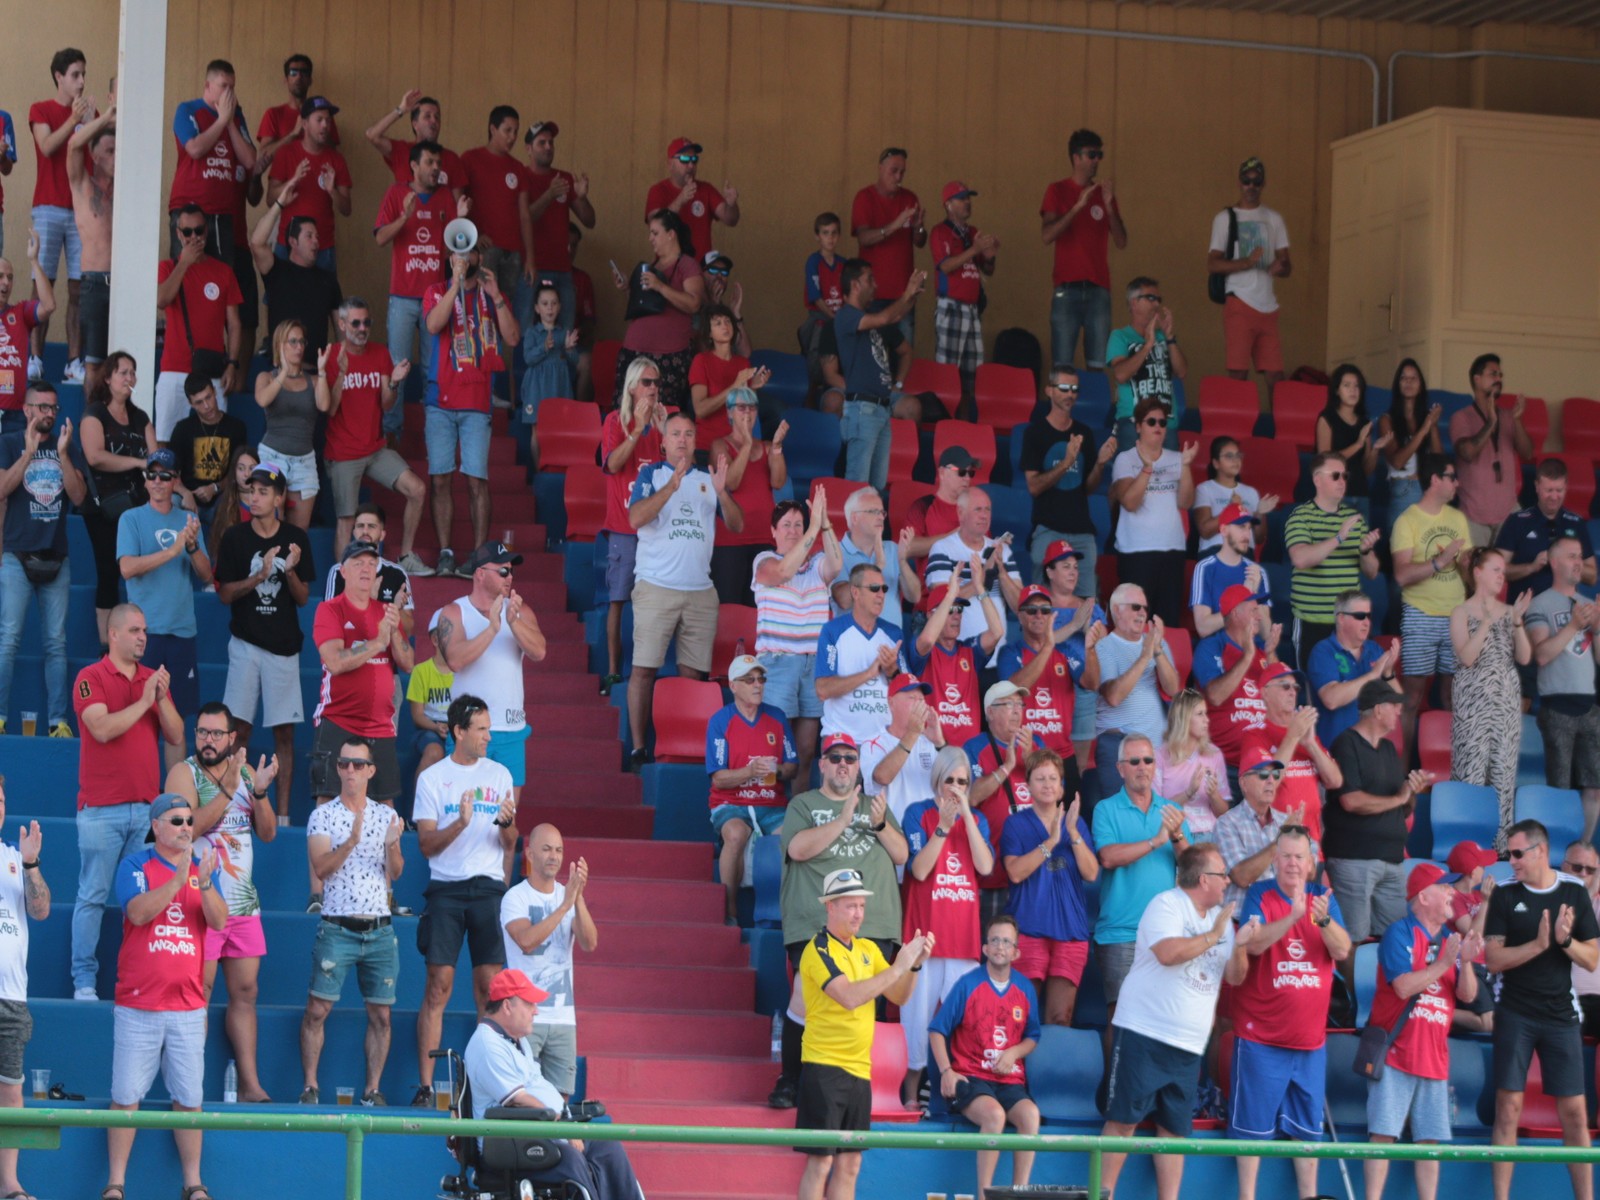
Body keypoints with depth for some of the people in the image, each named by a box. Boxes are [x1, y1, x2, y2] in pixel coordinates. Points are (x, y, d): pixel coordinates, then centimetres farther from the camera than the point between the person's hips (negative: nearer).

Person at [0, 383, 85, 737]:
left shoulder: (69, 448, 9)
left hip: (56, 559, 3)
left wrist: (61, 453, -11)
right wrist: (30, 450, -16)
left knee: (56, 643, 3)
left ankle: (58, 720, 4)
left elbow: (79, 496, -2)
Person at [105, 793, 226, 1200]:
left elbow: (219, 921, -2)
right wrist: (179, 879, -24)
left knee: (189, 1098, 3)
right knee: (126, 1097, -2)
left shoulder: (204, 867, 10)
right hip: (138, 1004, -2)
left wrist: (205, 884, -20)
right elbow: (138, 912, -15)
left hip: (188, 1006, 2)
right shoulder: (135, 865, 1)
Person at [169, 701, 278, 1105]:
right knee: (199, 992, -7)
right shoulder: (184, 772, -5)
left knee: (245, 992, 6)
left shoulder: (246, 772, 12)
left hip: (244, 901, 6)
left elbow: (268, 832, 8)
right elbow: (188, 827, -20)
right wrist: (227, 790, -24)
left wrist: (260, 791, -8)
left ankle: (250, 1084, 9)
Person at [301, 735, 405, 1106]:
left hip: (379, 930, 3)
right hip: (337, 928, -3)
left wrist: (393, 845, -16)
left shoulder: (386, 815, 10)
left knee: (381, 1014, 3)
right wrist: (351, 842, -25)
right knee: (318, 1009, -6)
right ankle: (310, 1086, 0)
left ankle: (373, 1090, 9)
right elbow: (321, 867, -10)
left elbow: (395, 873, 4)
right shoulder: (323, 815, 2)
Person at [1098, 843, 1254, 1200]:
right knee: (1124, 1119, -7)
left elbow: (1234, 977, 12)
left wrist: (1240, 946, -8)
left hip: (1188, 1046, 7)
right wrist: (1214, 936, -16)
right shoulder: (1167, 904, -8)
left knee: (1175, 1129, 6)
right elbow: (1168, 953, -25)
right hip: (1145, 1035, -7)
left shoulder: (1221, 917, 14)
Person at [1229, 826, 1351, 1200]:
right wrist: (1293, 916, -36)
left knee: (1307, 1127, 11)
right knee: (1253, 1124, -1)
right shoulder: (1260, 895, -6)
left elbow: (1343, 951, -8)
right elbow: (1254, 944, -22)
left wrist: (1324, 919, -28)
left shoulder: (1324, 897, 4)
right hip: (1261, 1035, -4)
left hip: (1310, 1037, 4)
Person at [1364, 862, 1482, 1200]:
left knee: (1429, 1139, 6)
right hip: (1396, 1054, -6)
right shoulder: (1400, 933, -6)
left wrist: (1466, 962, -12)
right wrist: (1444, 964, -18)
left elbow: (1467, 995, 6)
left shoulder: (1451, 939, 11)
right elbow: (1404, 986, -18)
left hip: (1434, 1056, 6)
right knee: (1384, 1134, -8)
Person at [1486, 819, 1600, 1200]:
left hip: (1561, 1015, 1)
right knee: (1509, 1108, -4)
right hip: (1515, 1014, -1)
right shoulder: (1505, 895, 0)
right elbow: (1493, 959, -7)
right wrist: (1537, 944, -20)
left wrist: (1566, 940, -17)